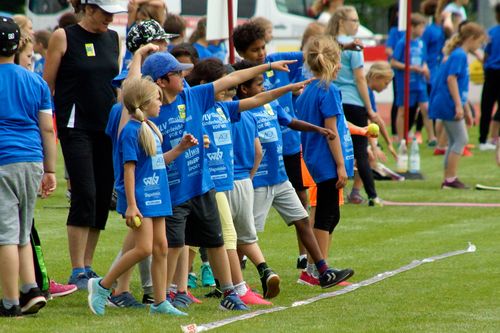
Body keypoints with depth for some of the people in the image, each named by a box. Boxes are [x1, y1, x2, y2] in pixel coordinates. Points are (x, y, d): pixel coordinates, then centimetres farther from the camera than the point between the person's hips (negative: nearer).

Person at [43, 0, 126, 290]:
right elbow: (47, 85, -3)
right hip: (76, 127, -5)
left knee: (103, 199, 4)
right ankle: (77, 272, -10)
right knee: (85, 195, -13)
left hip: (108, 129, 6)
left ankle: (87, 267, 12)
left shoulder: (113, 39, 11)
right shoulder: (64, 37, -4)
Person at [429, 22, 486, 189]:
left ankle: (448, 179, 15)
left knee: (455, 141, 13)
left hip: (446, 106, 10)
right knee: (461, 139, -6)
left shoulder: (459, 55, 18)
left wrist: (466, 109, 29)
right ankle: (450, 179, -5)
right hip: (449, 104, -10)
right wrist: (458, 105, -24)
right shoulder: (459, 55, -13)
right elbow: (451, 78, -23)